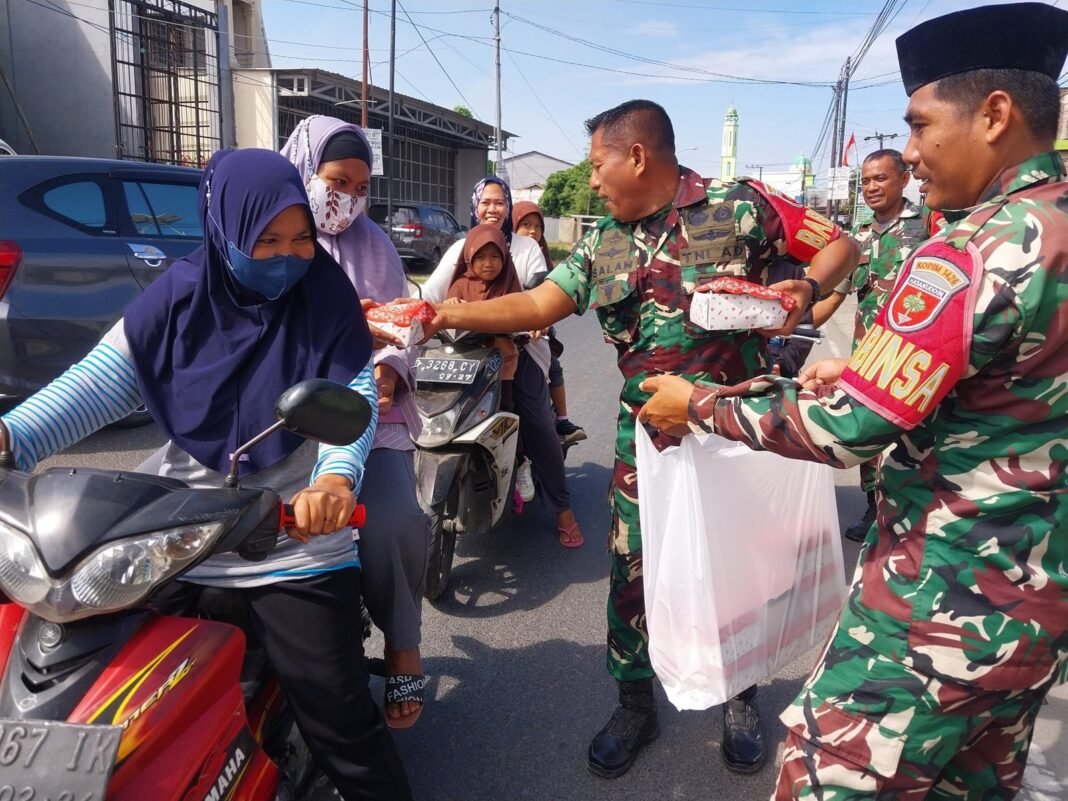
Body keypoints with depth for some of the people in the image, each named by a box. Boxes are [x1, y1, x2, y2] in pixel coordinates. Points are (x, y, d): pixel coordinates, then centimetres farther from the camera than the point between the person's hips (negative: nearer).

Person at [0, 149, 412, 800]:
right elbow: (95, 385, -1)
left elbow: (354, 397, -13)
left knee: (337, 715, -4)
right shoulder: (178, 299, 0)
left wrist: (337, 479, -32)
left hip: (300, 542, -3)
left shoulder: (326, 297, -5)